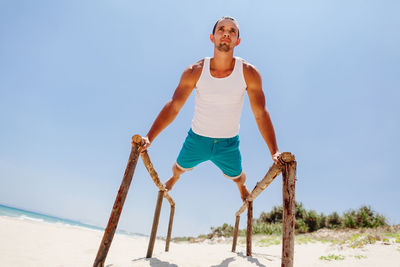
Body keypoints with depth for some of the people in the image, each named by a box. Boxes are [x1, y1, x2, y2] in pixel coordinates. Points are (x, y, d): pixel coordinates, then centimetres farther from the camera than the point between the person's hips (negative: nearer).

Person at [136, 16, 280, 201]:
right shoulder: (194, 72, -16)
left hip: (228, 144, 0)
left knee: (237, 177, 25)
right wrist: (149, 137, -28)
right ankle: (174, 178, 68)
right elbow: (173, 106, -17)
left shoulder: (249, 73, -17)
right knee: (180, 167, 26)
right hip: (196, 139, 1)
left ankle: (242, 186, 66)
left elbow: (261, 114, -16)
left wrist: (274, 151, -25)